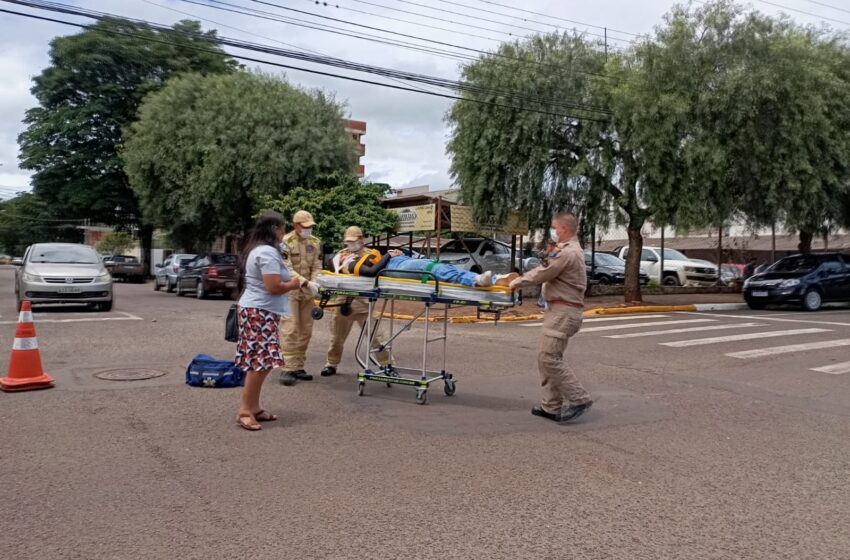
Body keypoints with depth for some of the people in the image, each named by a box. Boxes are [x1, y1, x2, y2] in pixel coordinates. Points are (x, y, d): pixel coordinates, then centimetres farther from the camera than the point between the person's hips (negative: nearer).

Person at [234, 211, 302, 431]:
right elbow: (274, 287, -23)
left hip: (256, 311, 11)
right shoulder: (268, 252, -17)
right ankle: (245, 411, -8)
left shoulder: (257, 249, 16)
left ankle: (253, 408, 16)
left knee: (258, 362, 11)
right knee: (261, 362, -11)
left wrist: (288, 280, 11)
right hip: (260, 313, -11)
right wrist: (294, 284, -5)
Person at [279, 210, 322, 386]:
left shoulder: (315, 243, 8)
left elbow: (317, 267, 6)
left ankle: (298, 367, 18)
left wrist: (314, 284, -13)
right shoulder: (286, 242, -10)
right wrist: (306, 282, -28)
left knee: (305, 331, 9)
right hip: (290, 291, -6)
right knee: (290, 329, -11)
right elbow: (287, 270, -17)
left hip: (307, 293, 6)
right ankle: (288, 369, -9)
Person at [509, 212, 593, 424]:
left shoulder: (568, 253, -15)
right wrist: (521, 279, 14)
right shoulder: (567, 250, 20)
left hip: (563, 311, -11)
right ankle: (551, 406, 14)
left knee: (548, 357, -13)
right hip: (558, 310, 11)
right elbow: (545, 270, 24)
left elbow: (543, 274, -14)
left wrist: (518, 282, -2)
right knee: (546, 357, 11)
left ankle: (578, 399, -8)